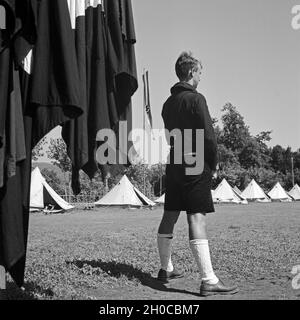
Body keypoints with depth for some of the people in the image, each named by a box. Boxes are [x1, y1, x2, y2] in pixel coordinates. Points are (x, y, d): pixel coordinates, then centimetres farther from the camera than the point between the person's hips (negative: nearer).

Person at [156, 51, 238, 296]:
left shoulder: (168, 103, 15)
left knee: (169, 216, 12)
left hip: (174, 164, 8)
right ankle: (209, 281, -11)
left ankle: (166, 269, 25)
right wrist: (214, 164, -3)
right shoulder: (196, 99, -8)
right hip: (196, 165, -8)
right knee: (197, 218, -12)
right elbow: (208, 135, -13)